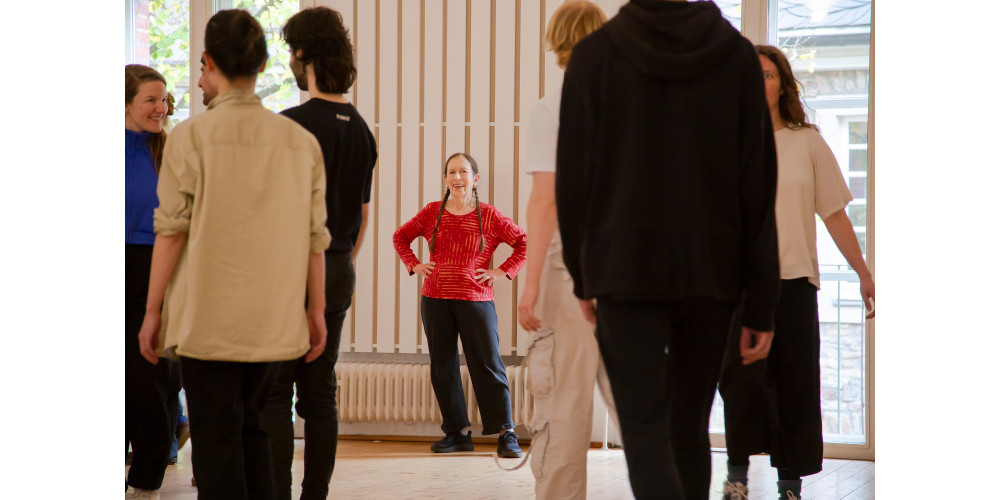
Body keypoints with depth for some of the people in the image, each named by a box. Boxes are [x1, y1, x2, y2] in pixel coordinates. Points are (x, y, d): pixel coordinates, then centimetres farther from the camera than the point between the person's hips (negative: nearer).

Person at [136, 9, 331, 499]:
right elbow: (315, 236, 3)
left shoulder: (191, 135, -7)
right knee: (250, 429, 19)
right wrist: (316, 310, 12)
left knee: (216, 440, 3)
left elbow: (171, 232, -8)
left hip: (207, 319, -4)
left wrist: (151, 310, -1)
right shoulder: (302, 141, 2)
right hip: (275, 319, 4)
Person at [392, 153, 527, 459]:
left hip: (475, 300, -3)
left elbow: (524, 242, 4)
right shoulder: (432, 213, 7)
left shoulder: (489, 216, 0)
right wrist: (414, 265, 8)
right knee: (442, 368, 5)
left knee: (488, 365, -5)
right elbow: (400, 237, 21)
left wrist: (503, 271, -4)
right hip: (435, 300, 3)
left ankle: (506, 434, 0)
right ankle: (457, 432, 15)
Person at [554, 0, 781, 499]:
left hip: (626, 271, -2)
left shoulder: (594, 53, -4)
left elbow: (573, 178, -1)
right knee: (690, 430, 15)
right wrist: (761, 305, 2)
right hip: (711, 271, 2)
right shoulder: (736, 53, -1)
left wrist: (582, 275, 12)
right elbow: (758, 188, -2)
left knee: (646, 432, -3)